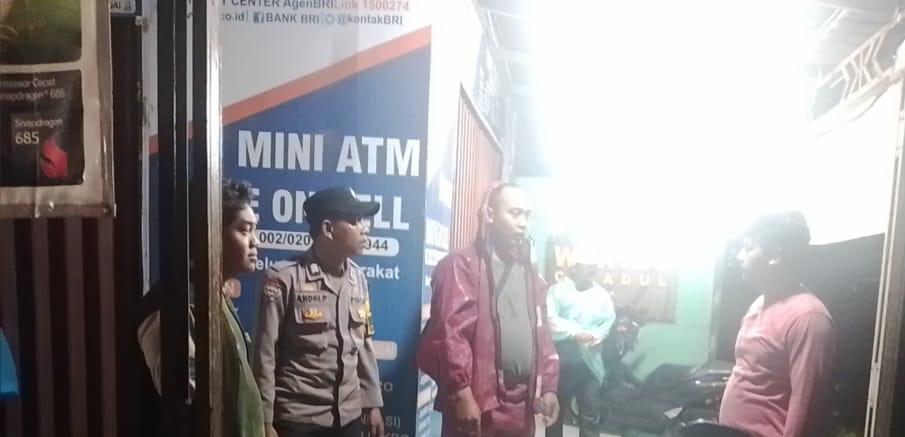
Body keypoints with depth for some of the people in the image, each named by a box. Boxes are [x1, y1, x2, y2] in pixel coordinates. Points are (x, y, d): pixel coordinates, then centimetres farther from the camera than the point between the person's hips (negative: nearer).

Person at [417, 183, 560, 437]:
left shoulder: (529, 274, 17)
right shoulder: (463, 265, -7)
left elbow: (542, 337, 18)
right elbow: (450, 332, -15)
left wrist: (548, 387, 11)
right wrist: (461, 392, -19)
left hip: (521, 408, 7)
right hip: (475, 404, -7)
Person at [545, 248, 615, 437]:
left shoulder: (602, 294, 12)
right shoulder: (557, 290, -2)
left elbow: (610, 321, 6)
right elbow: (549, 321, -14)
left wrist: (598, 335, -13)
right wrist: (576, 332, -22)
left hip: (590, 363, 3)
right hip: (562, 362, -3)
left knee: (590, 414, 4)